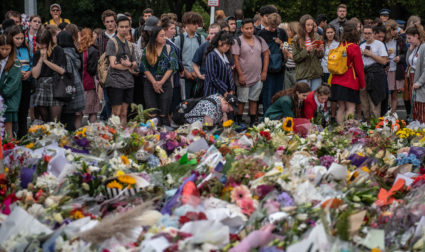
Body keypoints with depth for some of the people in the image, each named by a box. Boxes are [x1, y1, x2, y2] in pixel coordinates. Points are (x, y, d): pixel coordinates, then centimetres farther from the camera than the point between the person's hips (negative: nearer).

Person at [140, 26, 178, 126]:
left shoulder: (169, 49, 6)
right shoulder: (147, 51, 6)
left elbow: (172, 67, -1)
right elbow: (145, 68, 3)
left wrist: (161, 82, -9)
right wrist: (154, 82, -8)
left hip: (165, 83, -1)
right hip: (150, 84, 1)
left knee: (164, 115, -4)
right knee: (152, 115, -4)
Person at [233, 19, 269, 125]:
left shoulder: (259, 40, 7)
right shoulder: (238, 41, -7)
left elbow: (266, 54, 12)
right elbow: (235, 59, -9)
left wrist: (264, 71, 4)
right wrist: (240, 75, -14)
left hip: (257, 77, 4)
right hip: (244, 78, -4)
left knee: (254, 100, 10)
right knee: (242, 100, 0)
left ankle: (253, 121, 15)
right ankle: (239, 121, 8)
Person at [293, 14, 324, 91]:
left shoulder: (316, 37, 6)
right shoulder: (297, 39, -4)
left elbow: (321, 56, 13)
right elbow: (295, 58, -5)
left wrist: (319, 51, -9)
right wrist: (307, 50, -17)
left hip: (316, 73, 3)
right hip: (303, 75, -3)